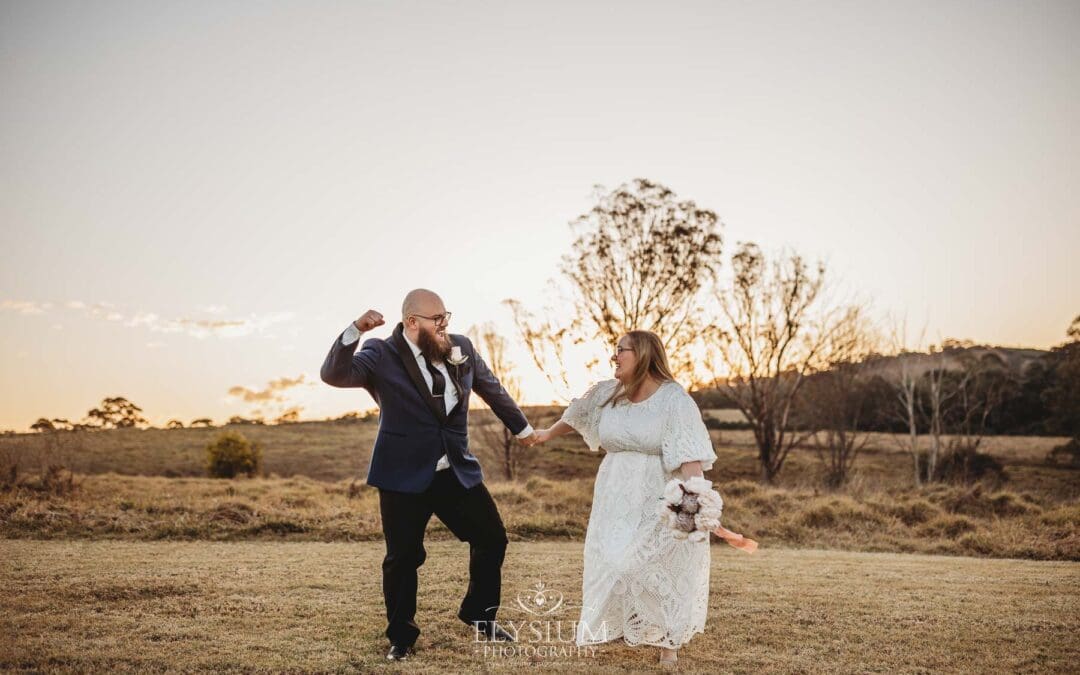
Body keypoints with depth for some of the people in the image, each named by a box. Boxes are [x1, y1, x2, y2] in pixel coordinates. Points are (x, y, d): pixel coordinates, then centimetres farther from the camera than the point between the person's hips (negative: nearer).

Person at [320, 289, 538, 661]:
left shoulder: (462, 348, 2)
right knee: (403, 557, 2)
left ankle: (480, 615, 31)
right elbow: (334, 374, -23)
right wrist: (354, 331, -36)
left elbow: (492, 388, 17)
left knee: (492, 538, 9)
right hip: (404, 476, -4)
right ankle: (401, 636, 22)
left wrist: (521, 426, 28)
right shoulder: (381, 356, -10)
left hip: (457, 471, 5)